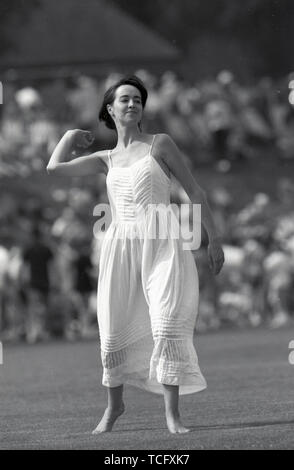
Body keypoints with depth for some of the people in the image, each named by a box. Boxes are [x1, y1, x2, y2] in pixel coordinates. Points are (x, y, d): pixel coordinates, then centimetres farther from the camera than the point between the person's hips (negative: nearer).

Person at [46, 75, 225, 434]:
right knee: (114, 329, 4)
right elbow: (54, 169, 9)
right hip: (120, 244, 3)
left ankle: (172, 411, -13)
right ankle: (114, 404, 24)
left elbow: (194, 192, 9)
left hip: (161, 242, -3)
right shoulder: (106, 160, 16)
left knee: (167, 324, -15)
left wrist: (214, 239, 5)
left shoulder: (160, 144, 7)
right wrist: (71, 135, 23)